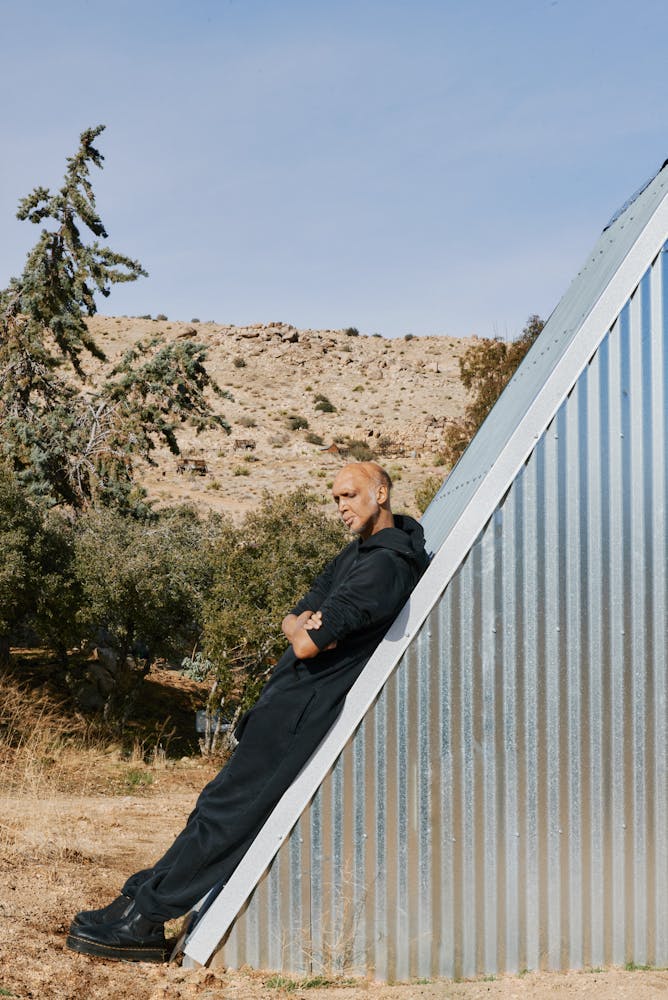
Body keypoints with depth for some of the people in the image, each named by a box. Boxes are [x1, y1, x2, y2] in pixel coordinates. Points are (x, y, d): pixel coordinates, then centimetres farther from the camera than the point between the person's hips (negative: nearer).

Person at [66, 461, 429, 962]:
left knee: (228, 807, -8)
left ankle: (141, 917, -4)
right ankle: (144, 904, 10)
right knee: (227, 802, 8)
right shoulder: (358, 552, 18)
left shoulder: (387, 564, -17)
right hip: (292, 697, 10)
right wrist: (303, 624, -9)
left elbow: (309, 645, -24)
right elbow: (294, 621, 14)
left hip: (304, 710, -10)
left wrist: (309, 631, -1)